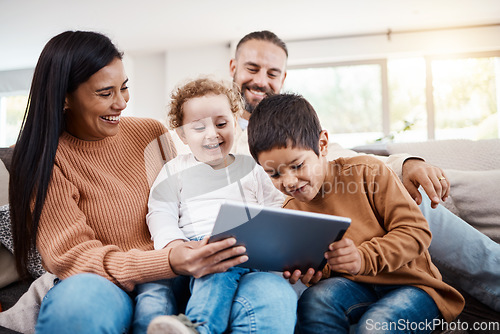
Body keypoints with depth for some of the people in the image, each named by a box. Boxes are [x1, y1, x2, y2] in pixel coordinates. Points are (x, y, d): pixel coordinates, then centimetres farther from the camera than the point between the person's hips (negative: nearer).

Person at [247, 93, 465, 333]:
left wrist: (365, 258, -28)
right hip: (358, 287, 4)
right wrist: (313, 271, -15)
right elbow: (320, 267, 11)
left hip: (413, 285, -3)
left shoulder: (367, 172, -11)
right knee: (314, 300, -28)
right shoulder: (292, 212, 3)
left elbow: (416, 231, -13)